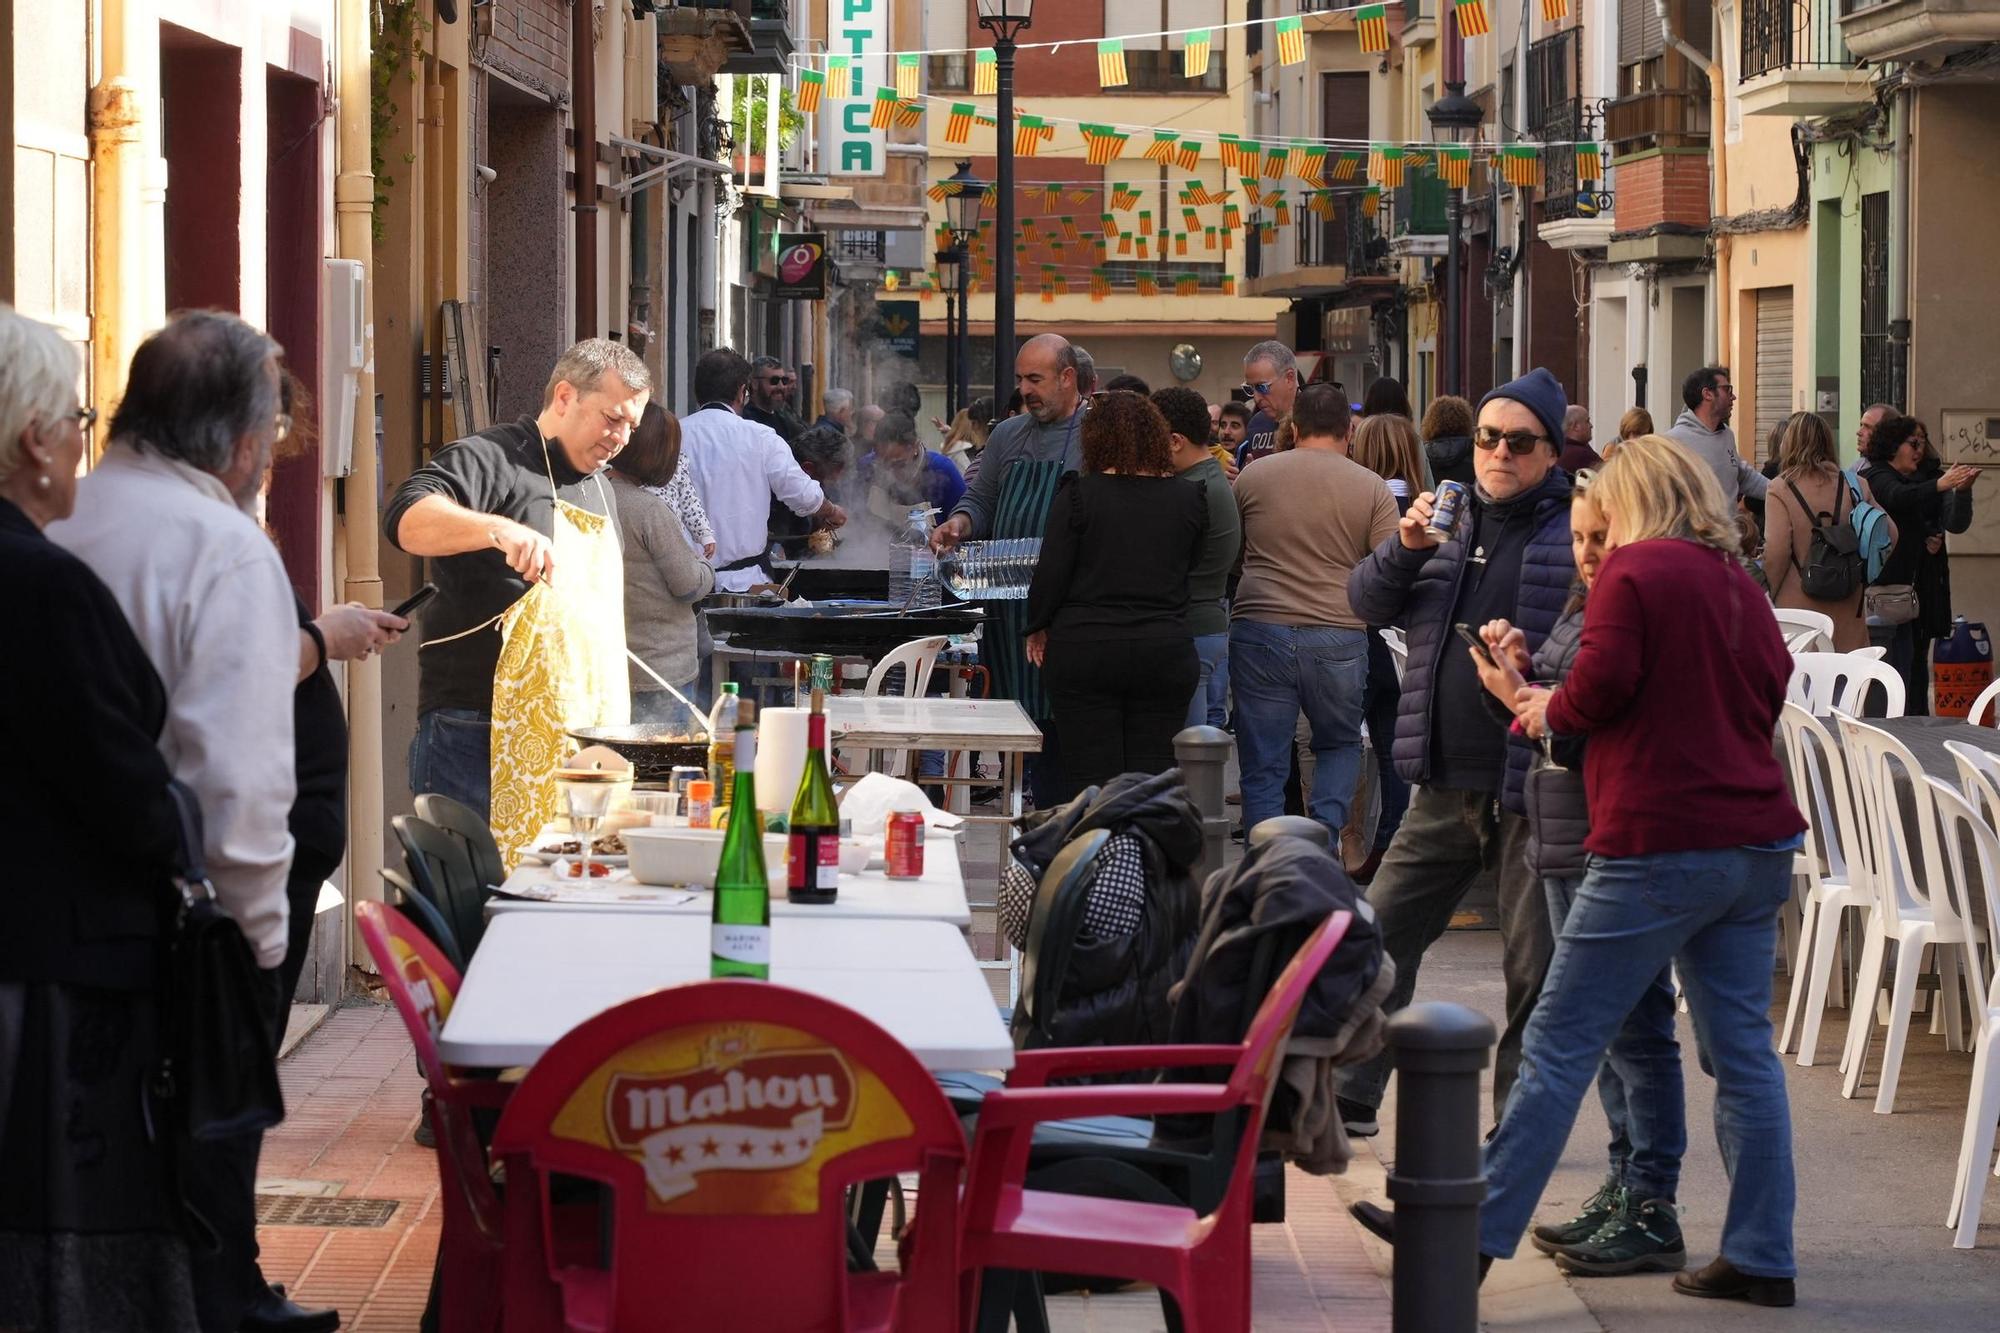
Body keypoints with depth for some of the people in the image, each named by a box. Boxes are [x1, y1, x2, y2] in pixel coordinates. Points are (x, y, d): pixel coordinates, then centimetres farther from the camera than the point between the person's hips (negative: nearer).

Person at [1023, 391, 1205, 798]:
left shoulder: (1077, 494, -7)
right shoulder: (1189, 500, 2)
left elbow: (1051, 574, -6)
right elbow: (1190, 568, 11)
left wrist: (1038, 627, 9)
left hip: (1084, 647, -2)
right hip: (1165, 652, 2)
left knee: (1089, 777, 1)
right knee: (1153, 776, 5)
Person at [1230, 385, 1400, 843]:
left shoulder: (1252, 477, 5)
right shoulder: (1372, 487, 1)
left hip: (1258, 629, 0)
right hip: (1339, 637, 0)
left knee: (1263, 765, 5)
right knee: (1340, 745, 21)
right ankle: (1324, 834, 1)